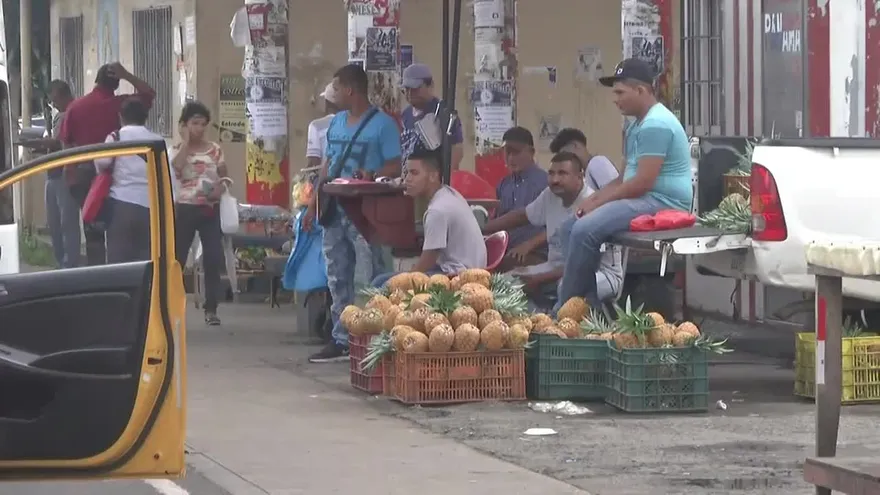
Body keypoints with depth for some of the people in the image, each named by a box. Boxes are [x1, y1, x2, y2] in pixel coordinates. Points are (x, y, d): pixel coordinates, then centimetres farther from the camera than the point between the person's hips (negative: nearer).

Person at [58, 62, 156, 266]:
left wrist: (71, 175, 10)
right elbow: (149, 94, 3)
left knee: (92, 228, 7)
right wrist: (126, 75, 1)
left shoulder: (76, 106, 1)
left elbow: (67, 143, 3)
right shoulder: (119, 104, -6)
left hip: (83, 172, 2)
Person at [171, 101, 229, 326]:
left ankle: (211, 309, 1)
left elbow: (225, 178, 10)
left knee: (213, 259, -4)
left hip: (210, 209, 2)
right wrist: (186, 141, -14)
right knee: (177, 258, 1)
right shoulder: (178, 149, 0)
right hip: (185, 208, -2)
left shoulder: (215, 150, 7)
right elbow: (175, 168, -21)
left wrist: (220, 188, -13)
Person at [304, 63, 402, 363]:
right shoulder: (336, 123, 16)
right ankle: (342, 341, 14)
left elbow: (394, 167, -7)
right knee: (338, 278, 9)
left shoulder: (382, 124, -5)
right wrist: (314, 204, 15)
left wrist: (372, 176, -26)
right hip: (334, 209, 7)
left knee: (371, 278, -9)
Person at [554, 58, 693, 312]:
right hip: (644, 199, 12)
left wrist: (600, 202, -13)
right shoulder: (637, 125, 20)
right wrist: (595, 197, 5)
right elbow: (627, 177, 21)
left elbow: (643, 182, -22)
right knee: (570, 228, 6)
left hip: (662, 203, -12)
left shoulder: (655, 125, -16)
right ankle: (590, 303, -3)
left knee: (584, 231, -25)